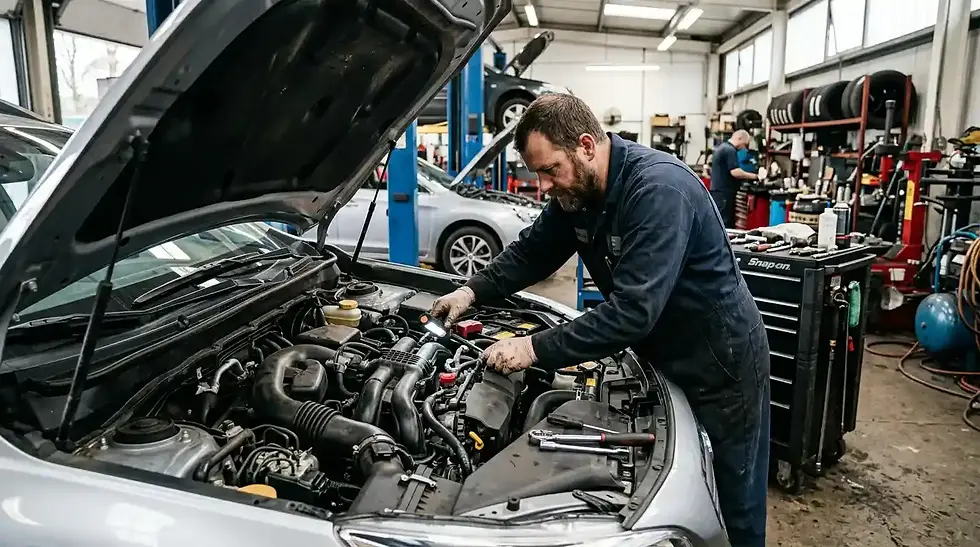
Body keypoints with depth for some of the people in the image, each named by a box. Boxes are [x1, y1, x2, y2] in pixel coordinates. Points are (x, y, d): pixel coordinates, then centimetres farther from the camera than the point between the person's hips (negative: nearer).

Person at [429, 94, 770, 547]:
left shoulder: (659, 190, -31)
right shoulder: (576, 192, -5)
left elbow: (633, 310, -36)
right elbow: (532, 251, 9)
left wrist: (537, 349, -33)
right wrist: (474, 291, -5)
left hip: (721, 366, -7)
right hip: (662, 358, 8)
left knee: (733, 507, 11)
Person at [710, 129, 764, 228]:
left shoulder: (721, 147, 17)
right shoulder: (730, 150, -15)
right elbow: (735, 172, -24)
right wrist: (755, 176, -16)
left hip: (718, 192, 10)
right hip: (724, 194, -10)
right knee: (725, 226, -8)